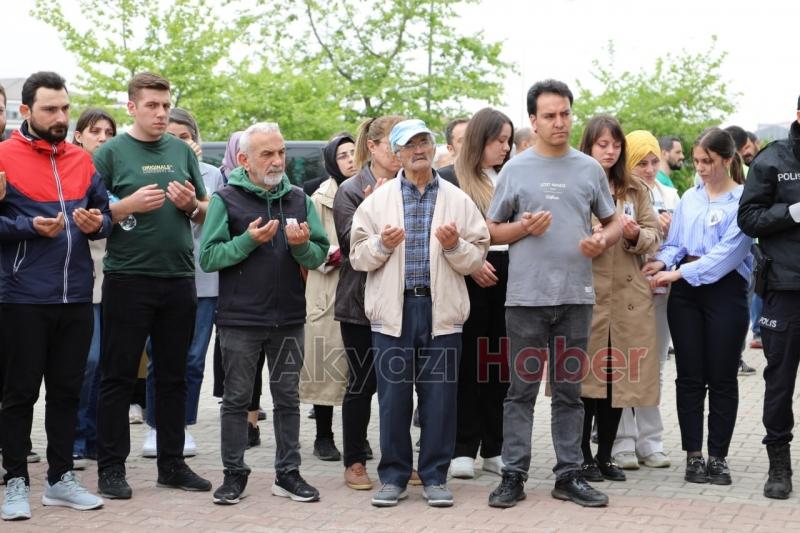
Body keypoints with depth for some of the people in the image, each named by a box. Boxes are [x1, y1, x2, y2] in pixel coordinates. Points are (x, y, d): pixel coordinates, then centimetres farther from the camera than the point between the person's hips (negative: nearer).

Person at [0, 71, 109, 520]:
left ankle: (61, 478, 23)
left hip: (76, 296, 5)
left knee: (67, 389, 12)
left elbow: (106, 213, 17)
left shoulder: (83, 160, 11)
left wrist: (97, 223, -5)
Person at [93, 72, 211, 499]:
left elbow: (207, 212, 17)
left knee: (173, 375, 11)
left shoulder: (182, 151, 11)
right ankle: (111, 467, 8)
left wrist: (191, 204, -5)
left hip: (178, 277, 4)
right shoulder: (111, 152, -1)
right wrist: (130, 204, -18)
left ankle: (172, 464, 20)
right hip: (127, 277, -4)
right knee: (118, 376, 1)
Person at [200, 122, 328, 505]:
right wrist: (248, 241, -19)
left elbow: (319, 256, 4)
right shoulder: (226, 199, -3)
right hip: (240, 319, -3)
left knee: (287, 398, 10)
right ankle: (234, 474, 16)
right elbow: (208, 257, -8)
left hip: (289, 318, 3)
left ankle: (288, 473, 18)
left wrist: (302, 245, -16)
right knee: (237, 398, 6)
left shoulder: (299, 199, 7)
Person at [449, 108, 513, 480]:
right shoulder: (452, 179, 0)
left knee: (499, 363, 6)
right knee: (468, 361, 0)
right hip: (469, 278, -5)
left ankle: (494, 449, 13)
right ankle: (463, 449, 5)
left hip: (506, 277, 5)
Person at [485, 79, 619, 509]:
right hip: (526, 295, -2)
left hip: (576, 295, 2)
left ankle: (569, 475, 16)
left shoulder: (590, 169, 9)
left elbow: (613, 222, 16)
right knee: (522, 389, 2)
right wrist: (523, 228, -12)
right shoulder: (515, 169, 4)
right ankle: (514, 476, 8)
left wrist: (602, 240, -6)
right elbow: (491, 231, 7)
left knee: (569, 390, 9)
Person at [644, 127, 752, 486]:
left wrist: (679, 273, -20)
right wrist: (663, 262, -10)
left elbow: (728, 251, -15)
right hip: (685, 292, 4)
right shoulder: (689, 198, 12)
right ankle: (693, 455, 10)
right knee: (690, 376, 4)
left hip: (725, 291, -4)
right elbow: (675, 243, 13)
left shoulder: (744, 201, -6)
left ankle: (718, 456, 10)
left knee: (721, 377, 2)